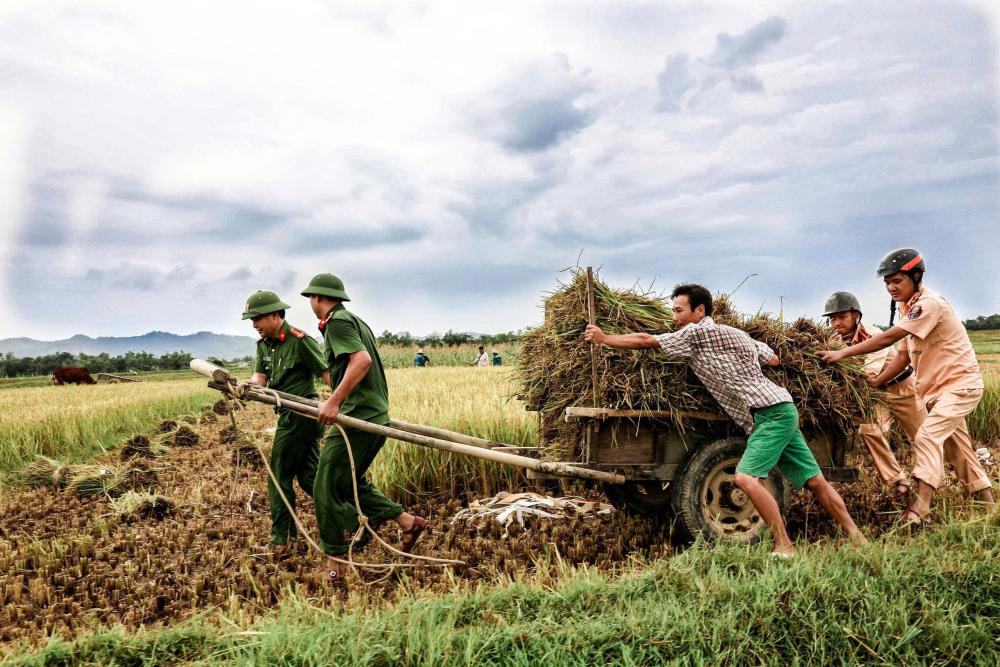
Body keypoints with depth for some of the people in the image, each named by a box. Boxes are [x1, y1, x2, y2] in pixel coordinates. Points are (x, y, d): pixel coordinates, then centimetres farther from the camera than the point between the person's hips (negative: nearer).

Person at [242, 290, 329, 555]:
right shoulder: (264, 344, 12)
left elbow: (327, 373, -18)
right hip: (291, 415, 9)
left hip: (299, 414, -9)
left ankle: (281, 539, 11)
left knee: (280, 477, -1)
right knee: (309, 476, 12)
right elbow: (260, 376, 5)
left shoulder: (299, 340, -14)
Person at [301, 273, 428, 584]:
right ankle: (408, 522, 16)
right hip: (375, 416, 10)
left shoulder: (337, 321, -10)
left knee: (327, 491, 0)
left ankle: (334, 565, 7)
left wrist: (334, 401, -25)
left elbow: (362, 360, -24)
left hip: (356, 418, -10)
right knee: (349, 484, 20)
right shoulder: (354, 319, 19)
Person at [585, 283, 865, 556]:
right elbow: (773, 359, 23)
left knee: (746, 477, -17)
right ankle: (856, 538, 18)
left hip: (772, 412, -9)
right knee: (814, 481, 12)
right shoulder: (736, 333, 17)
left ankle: (784, 548, -14)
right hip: (781, 412, 9)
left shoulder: (696, 333, -9)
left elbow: (647, 341, -4)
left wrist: (604, 338, 6)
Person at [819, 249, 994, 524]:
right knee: (957, 447, 16)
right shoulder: (909, 309, 9)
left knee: (927, 437, -21)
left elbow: (888, 338, -29)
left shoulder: (929, 303, -21)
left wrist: (843, 353, -28)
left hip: (960, 383, -10)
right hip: (936, 388, 10)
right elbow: (903, 357, 8)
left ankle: (920, 509, -24)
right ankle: (985, 500, 30)